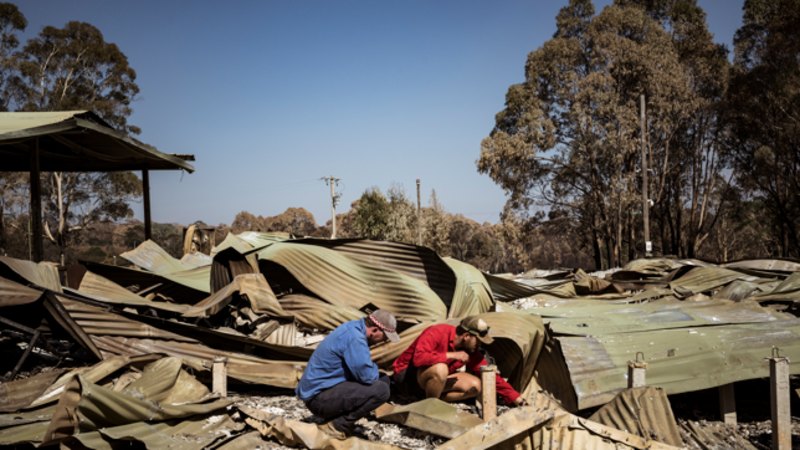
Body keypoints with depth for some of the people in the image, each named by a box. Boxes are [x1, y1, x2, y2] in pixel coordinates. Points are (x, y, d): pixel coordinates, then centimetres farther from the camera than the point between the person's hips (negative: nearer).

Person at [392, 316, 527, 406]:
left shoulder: (471, 351, -7)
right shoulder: (437, 333, -28)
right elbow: (419, 358, -42)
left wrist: (516, 398, -5)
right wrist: (452, 355, -34)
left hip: (433, 380, 7)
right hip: (407, 377, -7)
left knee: (475, 386, -9)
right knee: (440, 369, -39)